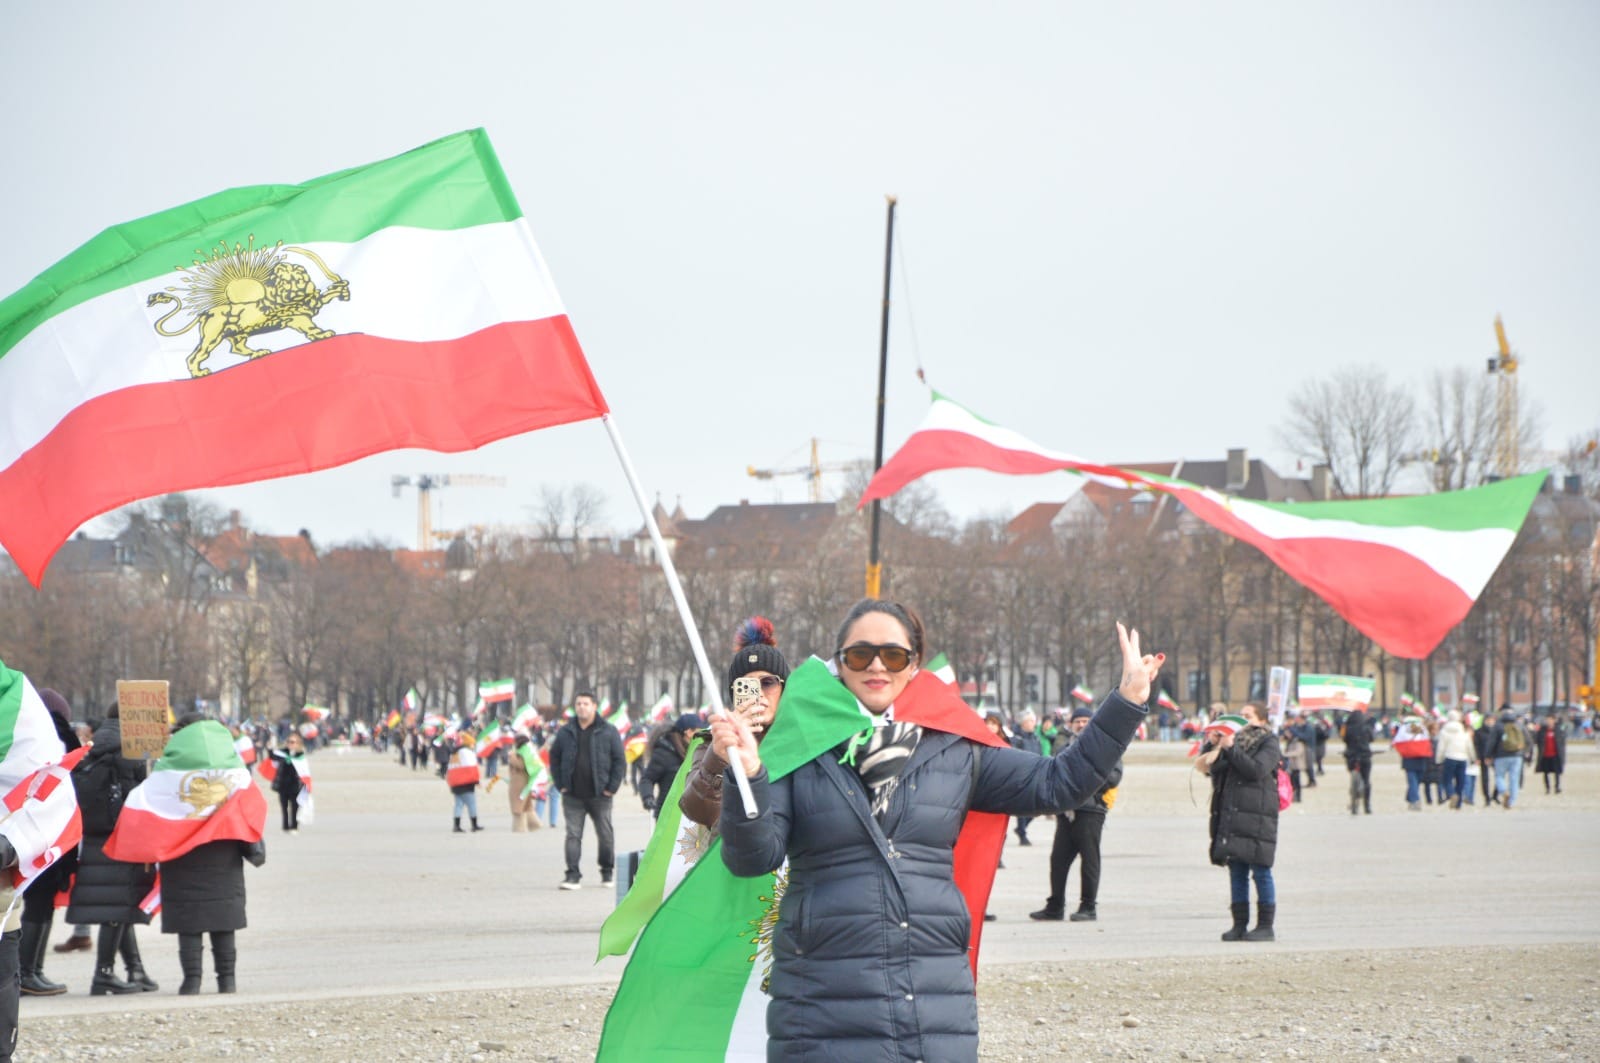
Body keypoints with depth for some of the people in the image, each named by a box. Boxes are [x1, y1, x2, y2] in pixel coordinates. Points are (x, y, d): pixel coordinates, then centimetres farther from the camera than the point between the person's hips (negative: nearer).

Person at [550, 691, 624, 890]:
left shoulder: (608, 732, -1)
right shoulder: (566, 732, 6)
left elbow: (619, 761, 0)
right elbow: (554, 758, 13)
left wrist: (612, 787, -6)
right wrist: (560, 784, 3)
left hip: (599, 795, -1)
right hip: (573, 796, 1)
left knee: (605, 835, 8)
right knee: (573, 835, -4)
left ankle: (607, 872, 24)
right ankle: (573, 875, -5)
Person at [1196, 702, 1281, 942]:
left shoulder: (1268, 743, 3)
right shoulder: (1236, 739, 21)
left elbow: (1256, 769, -14)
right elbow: (1208, 766, 15)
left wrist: (1231, 748, -13)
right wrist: (1212, 745, 0)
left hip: (1257, 816, -6)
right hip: (1230, 816, 6)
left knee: (1260, 871, -5)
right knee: (1237, 872, 5)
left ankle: (1266, 926, -2)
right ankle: (1240, 925, 8)